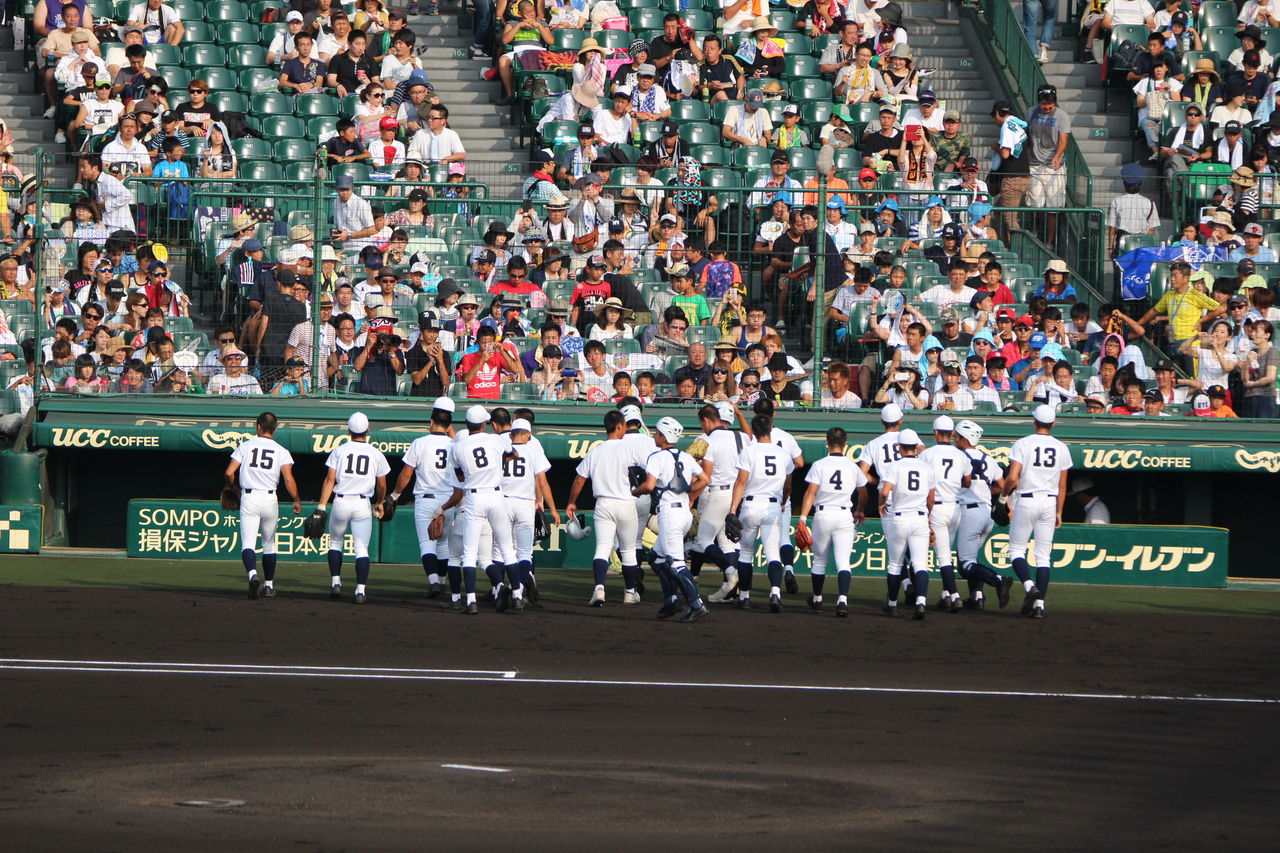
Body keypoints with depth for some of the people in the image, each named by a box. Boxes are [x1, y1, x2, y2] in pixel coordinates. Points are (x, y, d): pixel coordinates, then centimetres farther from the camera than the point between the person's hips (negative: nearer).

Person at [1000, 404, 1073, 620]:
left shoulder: (1023, 444, -7)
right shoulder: (1061, 448, 4)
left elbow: (1012, 478, -14)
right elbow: (1062, 485, 7)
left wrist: (1003, 494, 5)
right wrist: (1059, 512, 15)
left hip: (1026, 501, -3)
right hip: (1049, 503, 3)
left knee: (1017, 549, 7)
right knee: (1043, 555, 6)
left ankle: (1029, 586, -18)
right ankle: (1039, 603, 1)